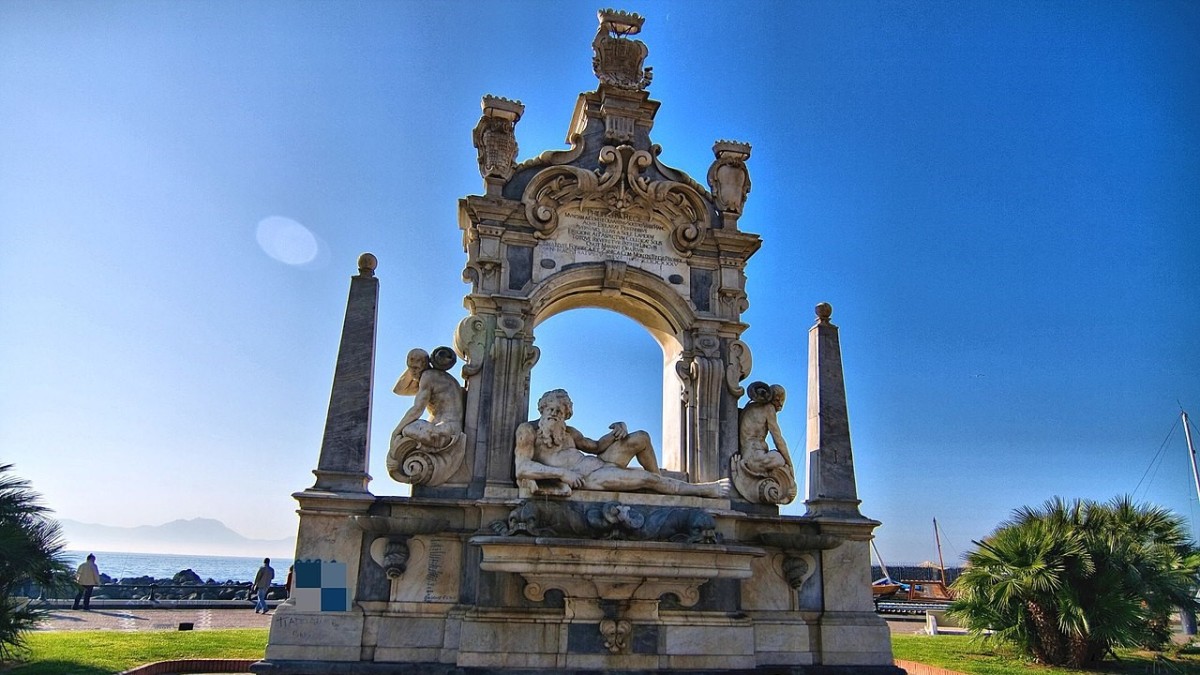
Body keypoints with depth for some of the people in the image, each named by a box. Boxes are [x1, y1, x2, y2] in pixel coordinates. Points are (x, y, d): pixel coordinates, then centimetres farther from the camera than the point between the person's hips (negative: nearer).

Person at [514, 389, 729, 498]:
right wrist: (562, 473, -27)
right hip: (584, 477, -9)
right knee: (648, 478, -14)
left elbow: (595, 446, 23)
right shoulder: (528, 430, -6)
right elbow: (522, 469, -19)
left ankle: (660, 483, 14)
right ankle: (704, 489, 4)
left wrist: (617, 431, 2)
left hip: (596, 463, 9)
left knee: (641, 438, -1)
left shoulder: (568, 432, 17)